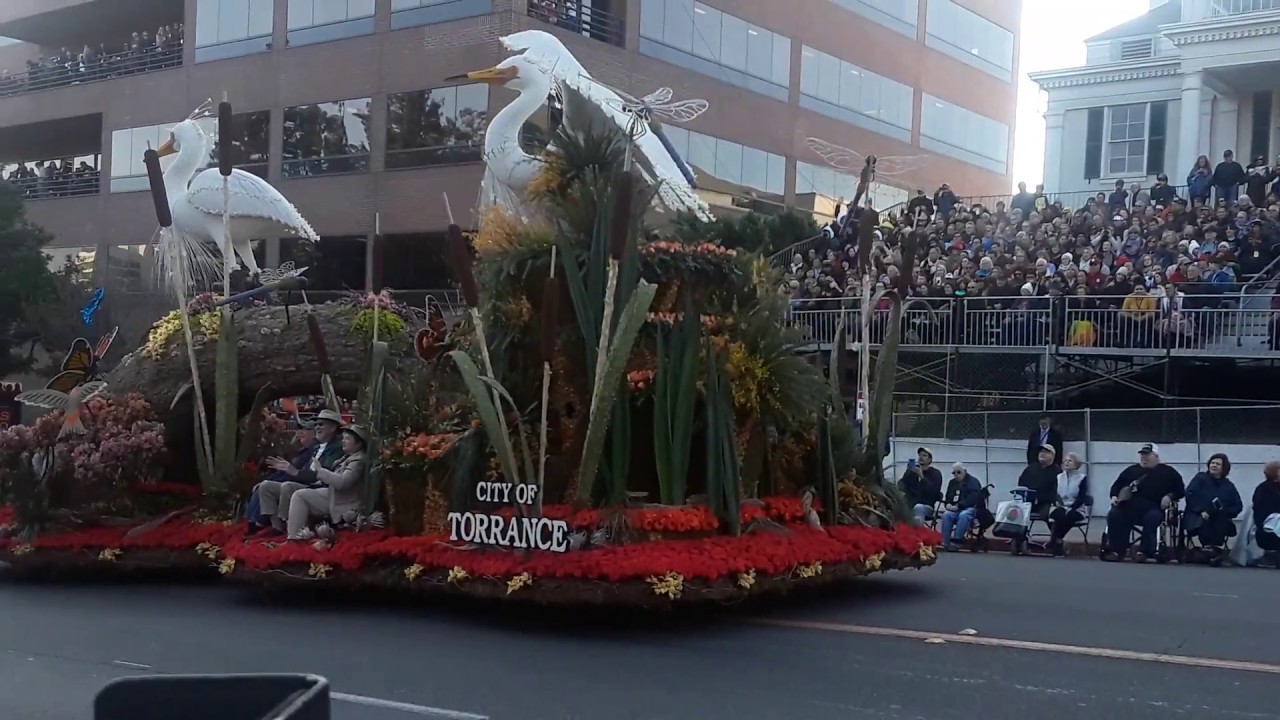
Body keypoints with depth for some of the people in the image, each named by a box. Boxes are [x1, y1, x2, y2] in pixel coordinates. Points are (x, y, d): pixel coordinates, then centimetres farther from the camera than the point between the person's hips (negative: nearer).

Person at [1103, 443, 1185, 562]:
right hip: (1130, 508, 3)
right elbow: (1116, 486, 24)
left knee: (1152, 517, -37)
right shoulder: (1130, 471, 23)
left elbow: (1180, 490, 10)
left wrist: (1169, 496, -10)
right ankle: (1116, 550, -22)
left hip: (1154, 509, -3)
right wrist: (1114, 496, 3)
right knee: (1113, 515, -25)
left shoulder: (1168, 472, 14)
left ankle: (1144, 552, -30)